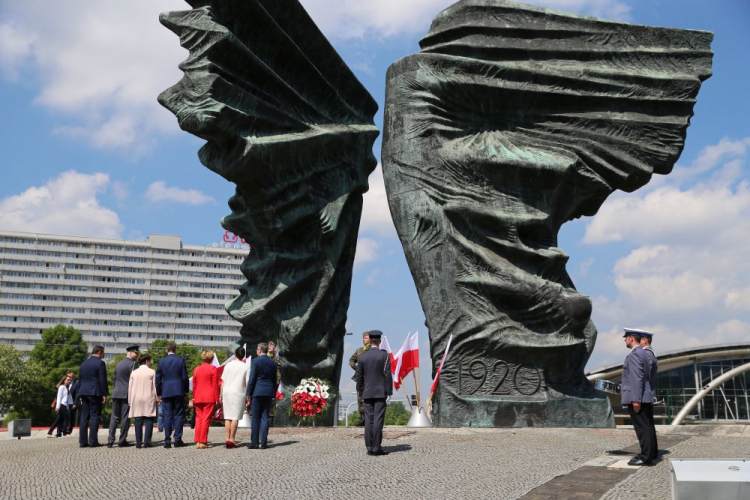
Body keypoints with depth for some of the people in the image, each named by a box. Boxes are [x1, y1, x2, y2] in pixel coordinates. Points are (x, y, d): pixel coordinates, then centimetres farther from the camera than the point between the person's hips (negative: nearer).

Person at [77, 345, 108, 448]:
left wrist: (81, 395, 20)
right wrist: (105, 394, -8)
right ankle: (93, 441, -6)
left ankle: (83, 441, 4)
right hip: (95, 393, -6)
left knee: (84, 417, 6)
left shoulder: (83, 364, 15)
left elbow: (80, 379, 17)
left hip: (84, 393, 6)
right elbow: (102, 380, -11)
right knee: (95, 417, -3)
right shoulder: (100, 363, -6)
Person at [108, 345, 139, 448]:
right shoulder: (131, 363, -8)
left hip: (116, 393, 7)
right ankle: (122, 441, 1)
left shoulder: (119, 364, 15)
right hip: (127, 394, -7)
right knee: (125, 418, -1)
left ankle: (110, 440, 1)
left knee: (114, 417, 6)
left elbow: (115, 378, 17)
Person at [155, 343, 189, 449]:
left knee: (167, 415, 4)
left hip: (166, 392, 2)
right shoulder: (180, 360, -1)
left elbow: (158, 379, 6)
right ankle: (178, 440, -1)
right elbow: (184, 377, -2)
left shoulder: (161, 362, 3)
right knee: (179, 415, 3)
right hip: (179, 391, -1)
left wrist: (158, 394, 14)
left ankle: (167, 441, 1)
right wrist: (186, 391, 9)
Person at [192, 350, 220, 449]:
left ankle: (198, 442, 6)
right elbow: (215, 385, -5)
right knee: (206, 419, -1)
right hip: (209, 397, -4)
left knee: (198, 418, 9)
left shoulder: (196, 369, 9)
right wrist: (216, 398, -2)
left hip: (198, 397, 4)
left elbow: (194, 385, 12)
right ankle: (203, 442, -4)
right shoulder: (213, 369, -4)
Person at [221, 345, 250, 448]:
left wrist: (221, 395, 13)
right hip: (238, 393, -3)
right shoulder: (246, 367, -1)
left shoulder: (228, 365, 7)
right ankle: (232, 439, -3)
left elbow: (223, 381, 8)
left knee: (227, 417, 9)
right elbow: (247, 383, -2)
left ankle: (228, 438, 5)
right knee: (235, 417, 0)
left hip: (227, 392, 3)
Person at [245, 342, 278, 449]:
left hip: (257, 392, -4)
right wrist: (273, 394, 19)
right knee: (265, 417, 6)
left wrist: (248, 394, -4)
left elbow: (251, 379, -9)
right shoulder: (273, 363, 9)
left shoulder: (255, 361, -7)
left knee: (255, 418, 0)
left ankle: (254, 442, 0)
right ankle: (263, 442, 3)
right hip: (268, 392, 4)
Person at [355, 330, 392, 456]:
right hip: (380, 392, -3)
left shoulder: (362, 356, 4)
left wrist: (360, 390, 18)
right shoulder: (384, 355, -6)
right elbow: (387, 374, -9)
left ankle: (369, 447, 6)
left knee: (368, 420, 6)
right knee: (378, 419, -4)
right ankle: (376, 447, -7)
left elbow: (358, 375, 7)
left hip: (367, 393, 3)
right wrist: (389, 391, -4)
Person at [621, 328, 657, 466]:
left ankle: (646, 457, -6)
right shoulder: (643, 353, 16)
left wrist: (636, 399, -23)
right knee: (647, 426, 15)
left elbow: (637, 378, -21)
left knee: (642, 427, -8)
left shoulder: (634, 354, -14)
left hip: (637, 398, -10)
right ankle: (650, 453, 23)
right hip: (646, 397, 10)